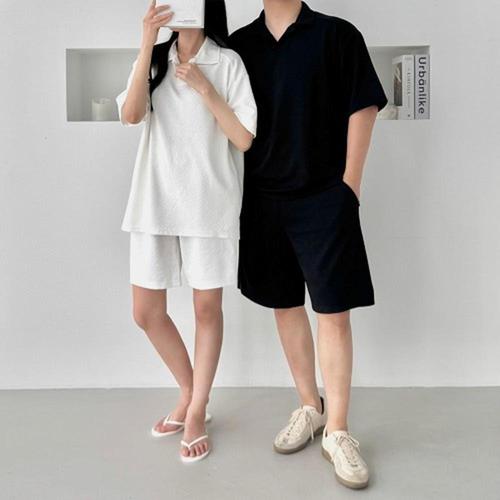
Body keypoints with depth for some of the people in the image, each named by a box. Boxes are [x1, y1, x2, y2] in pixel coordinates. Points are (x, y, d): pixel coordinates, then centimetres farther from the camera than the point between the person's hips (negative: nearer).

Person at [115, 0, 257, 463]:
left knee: (207, 309, 5)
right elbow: (130, 115, -9)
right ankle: (189, 393, 29)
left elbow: (244, 139, -6)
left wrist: (203, 87, -10)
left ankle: (197, 412, 22)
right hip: (155, 202, 4)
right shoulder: (153, 58, 10)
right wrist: (148, 42, -13)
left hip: (209, 204, -3)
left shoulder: (227, 61, 0)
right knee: (146, 313, 6)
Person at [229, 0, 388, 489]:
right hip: (263, 198, 4)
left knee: (333, 312, -3)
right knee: (285, 306, 11)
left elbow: (363, 108, -2)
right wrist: (235, 187, 3)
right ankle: (309, 408, 27)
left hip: (324, 197, -3)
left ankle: (336, 431, 8)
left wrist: (348, 186, -5)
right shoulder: (239, 43, 9)